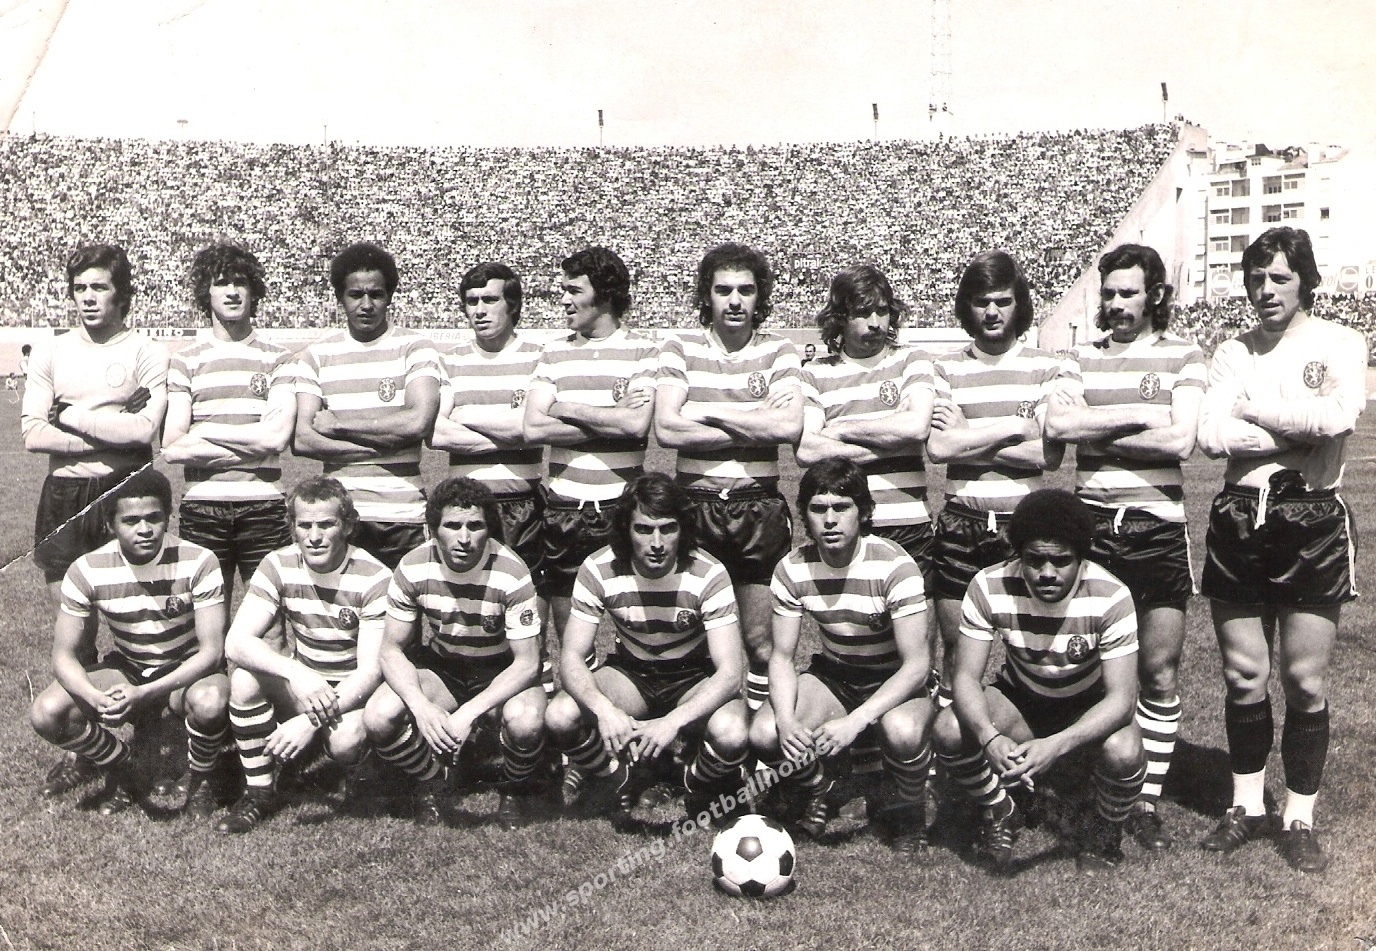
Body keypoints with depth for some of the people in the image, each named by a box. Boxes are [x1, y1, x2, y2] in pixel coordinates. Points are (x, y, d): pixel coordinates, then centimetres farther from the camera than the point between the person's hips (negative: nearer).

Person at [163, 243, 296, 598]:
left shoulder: (278, 359, 6)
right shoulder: (185, 360, 7)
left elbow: (278, 436, -7)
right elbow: (172, 448, -2)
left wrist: (205, 431, -4)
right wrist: (252, 445, -7)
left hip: (264, 506, -1)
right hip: (201, 507, 1)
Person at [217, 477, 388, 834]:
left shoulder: (374, 579, -18)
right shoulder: (278, 566, -8)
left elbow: (371, 670, -22)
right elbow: (236, 642, -18)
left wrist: (311, 721, -36)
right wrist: (296, 673, -37)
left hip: (354, 694, -3)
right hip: (301, 683, 3)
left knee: (345, 741, -34)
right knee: (245, 678, -25)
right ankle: (259, 793, -8)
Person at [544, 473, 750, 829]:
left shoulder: (708, 575, -23)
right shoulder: (598, 571, -18)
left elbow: (730, 672, -27)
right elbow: (571, 657, -19)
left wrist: (672, 722, -44)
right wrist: (604, 709, -41)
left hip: (695, 680, -2)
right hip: (631, 673, 2)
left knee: (731, 735, -34)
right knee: (559, 716, -26)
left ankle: (702, 786, 4)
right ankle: (618, 780, 5)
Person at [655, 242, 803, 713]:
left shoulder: (779, 351, 3)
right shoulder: (680, 348, 3)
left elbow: (789, 427, -13)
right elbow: (666, 430, -11)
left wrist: (709, 413, -9)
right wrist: (754, 430, -10)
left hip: (760, 505, 0)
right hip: (695, 503, 0)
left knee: (760, 641, 5)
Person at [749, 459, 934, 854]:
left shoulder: (894, 566, -25)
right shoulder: (792, 569, -12)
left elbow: (917, 664, -26)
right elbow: (782, 656, -7)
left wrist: (855, 720, -38)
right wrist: (786, 720, -28)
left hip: (898, 680, -3)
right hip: (832, 676, 3)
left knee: (903, 732, -37)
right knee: (764, 734, -23)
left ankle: (903, 813, -2)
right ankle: (814, 790, 12)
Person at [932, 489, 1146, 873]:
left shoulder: (1110, 596, -27)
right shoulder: (988, 587, -23)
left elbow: (1121, 695, -30)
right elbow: (966, 676, -23)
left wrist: (1056, 746, -47)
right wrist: (989, 738, -45)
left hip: (1089, 707, -1)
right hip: (1018, 701, 1)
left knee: (1124, 752, -34)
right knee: (948, 732, -27)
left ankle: (1104, 833, 2)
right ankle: (1000, 814, 5)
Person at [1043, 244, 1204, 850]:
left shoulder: (1183, 357, 4)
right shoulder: (1083, 357, 11)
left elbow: (1180, 440, -10)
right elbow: (1057, 424, -7)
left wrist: (1096, 431, -7)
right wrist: (1137, 416, -10)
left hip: (1157, 527, -1)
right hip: (1091, 524, 2)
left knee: (1160, 669, 1)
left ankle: (1148, 800, 12)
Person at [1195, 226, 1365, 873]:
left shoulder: (1339, 345, 2)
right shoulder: (1233, 353, 10)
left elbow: (1339, 416, -19)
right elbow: (1211, 435, -6)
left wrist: (1252, 408, -9)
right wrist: (1299, 428, -13)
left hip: (1312, 523, -3)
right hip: (1238, 520, 3)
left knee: (1305, 680, 1)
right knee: (1243, 676, 8)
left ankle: (1300, 818, 16)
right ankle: (1248, 806, 23)